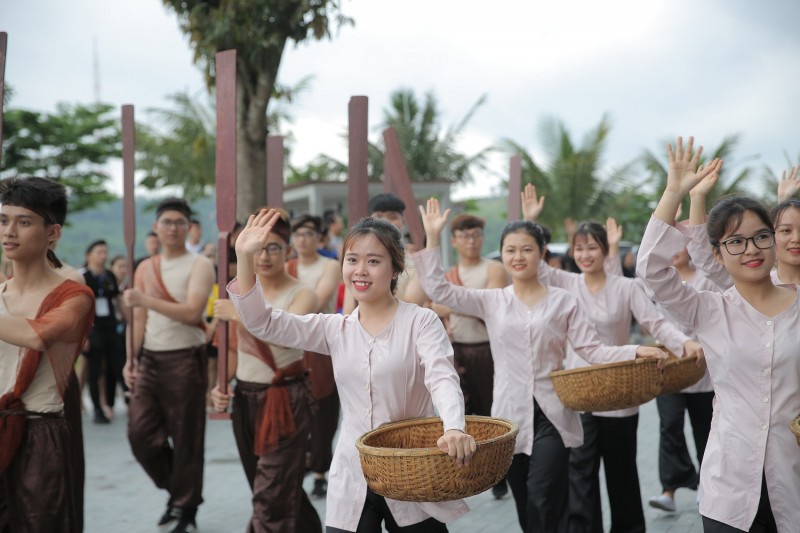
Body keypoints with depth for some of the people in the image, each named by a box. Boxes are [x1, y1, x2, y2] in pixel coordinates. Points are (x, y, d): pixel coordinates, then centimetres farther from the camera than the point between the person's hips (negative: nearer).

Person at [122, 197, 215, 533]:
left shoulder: (199, 266, -6)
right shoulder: (145, 268, 12)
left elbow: (191, 312, -20)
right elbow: (140, 320, 14)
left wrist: (144, 299, -22)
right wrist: (130, 359, 5)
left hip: (185, 360, -5)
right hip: (149, 359, 6)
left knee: (185, 439, 1)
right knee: (140, 432, 3)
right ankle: (176, 489, 26)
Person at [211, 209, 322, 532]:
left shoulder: (302, 294, -9)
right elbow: (234, 347, 13)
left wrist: (238, 314, -28)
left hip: (285, 399, -6)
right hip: (245, 399, 6)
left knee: (271, 497, -8)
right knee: (282, 488, 19)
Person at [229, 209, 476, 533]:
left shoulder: (421, 322, -4)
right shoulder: (336, 330, 8)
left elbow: (443, 379, -19)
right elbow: (262, 323, 4)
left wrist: (455, 429, -39)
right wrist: (245, 257, -7)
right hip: (352, 482, 3)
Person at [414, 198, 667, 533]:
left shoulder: (564, 301, 2)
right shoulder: (491, 301, 5)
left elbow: (591, 350, -1)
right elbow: (438, 290, -1)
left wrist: (635, 352, -17)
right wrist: (432, 237, -5)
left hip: (552, 416, -2)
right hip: (510, 415, 2)